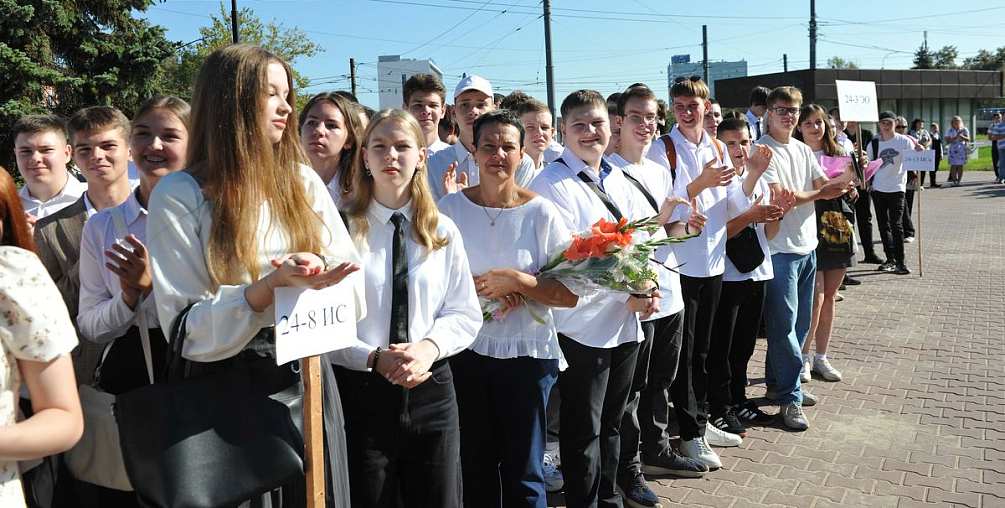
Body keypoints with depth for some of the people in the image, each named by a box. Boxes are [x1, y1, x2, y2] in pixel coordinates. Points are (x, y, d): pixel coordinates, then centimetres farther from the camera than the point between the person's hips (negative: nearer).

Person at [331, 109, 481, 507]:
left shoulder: (443, 231, 5)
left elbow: (466, 314, 6)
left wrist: (428, 346, -12)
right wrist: (374, 357, -19)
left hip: (431, 389, 3)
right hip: (361, 389, -2)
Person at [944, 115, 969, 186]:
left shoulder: (964, 130, 6)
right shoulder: (949, 131, 5)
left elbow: (968, 139, -1)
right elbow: (948, 141, -2)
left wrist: (961, 136, -17)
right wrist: (955, 137, -14)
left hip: (961, 150, 1)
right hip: (952, 150, -1)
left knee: (960, 166, -1)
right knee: (953, 166, -8)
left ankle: (958, 181, 4)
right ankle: (954, 181, -6)